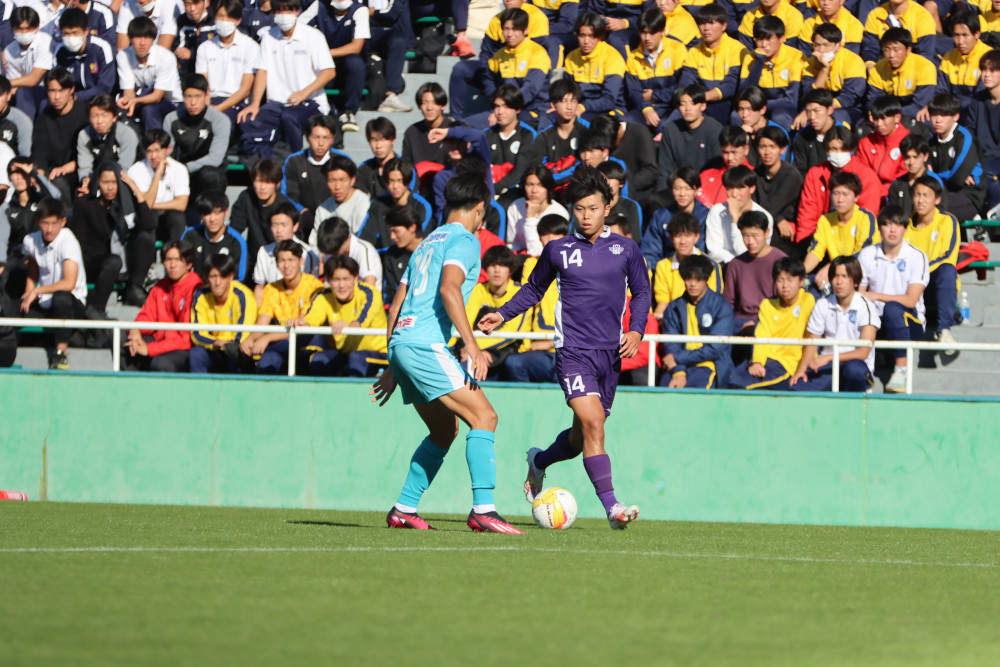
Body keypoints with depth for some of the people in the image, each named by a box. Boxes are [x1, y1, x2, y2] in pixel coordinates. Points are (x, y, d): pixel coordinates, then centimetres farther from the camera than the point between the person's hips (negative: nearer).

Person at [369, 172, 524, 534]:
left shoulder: (430, 241, 25)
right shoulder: (464, 240, -2)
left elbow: (397, 304, 26)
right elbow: (449, 289, -20)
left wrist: (393, 368, 29)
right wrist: (472, 344, -25)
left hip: (401, 342, 9)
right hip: (425, 345, -9)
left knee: (445, 429, 20)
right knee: (484, 416, -12)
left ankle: (404, 509, 18)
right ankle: (483, 509, -24)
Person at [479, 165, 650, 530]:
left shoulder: (625, 249, 6)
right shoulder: (558, 250, 4)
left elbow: (641, 291, 16)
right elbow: (533, 289, 19)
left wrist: (636, 330, 1)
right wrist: (502, 315, 7)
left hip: (610, 352, 3)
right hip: (573, 350, -3)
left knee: (583, 437, 12)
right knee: (592, 422, -21)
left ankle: (539, 461, 43)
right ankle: (611, 506, -24)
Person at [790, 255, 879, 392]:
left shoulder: (866, 307, -5)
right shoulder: (822, 305, 8)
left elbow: (863, 352, -12)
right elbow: (811, 344, 9)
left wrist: (829, 358, -21)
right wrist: (801, 369, -10)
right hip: (827, 368, 3)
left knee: (855, 368, -41)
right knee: (797, 385, -27)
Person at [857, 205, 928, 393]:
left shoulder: (916, 257, -4)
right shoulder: (867, 255, 6)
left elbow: (911, 300, -13)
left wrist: (876, 296, -21)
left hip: (910, 324, -2)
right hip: (876, 321, 2)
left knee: (893, 308, -37)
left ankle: (901, 369, -33)